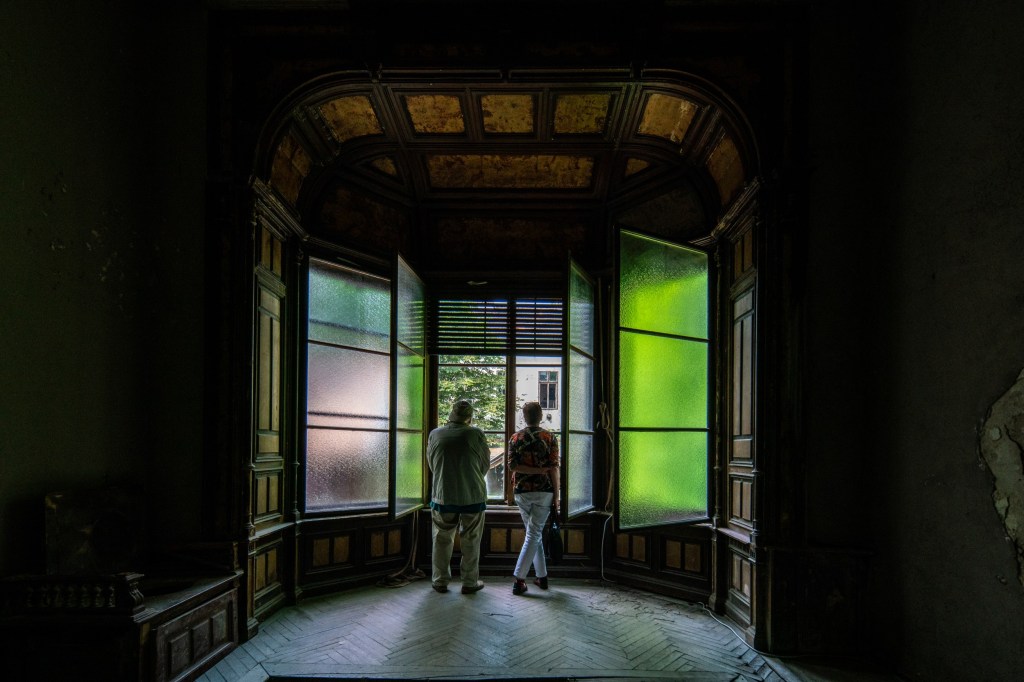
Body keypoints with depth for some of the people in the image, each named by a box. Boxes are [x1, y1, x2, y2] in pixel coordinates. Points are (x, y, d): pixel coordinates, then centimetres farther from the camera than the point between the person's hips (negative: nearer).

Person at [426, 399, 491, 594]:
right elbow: (485, 465, 1)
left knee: (442, 540, 14)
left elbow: (432, 465, 8)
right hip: (473, 495, -2)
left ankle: (440, 581, 20)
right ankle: (470, 582, 15)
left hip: (443, 495, 2)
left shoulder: (435, 435, -1)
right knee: (471, 541, 10)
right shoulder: (476, 434, -8)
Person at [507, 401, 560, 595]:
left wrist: (535, 470, -5)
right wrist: (556, 496, -4)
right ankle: (519, 579, -5)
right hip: (544, 492, -2)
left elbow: (512, 465, -8)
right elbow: (553, 468, -8)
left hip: (522, 492, 2)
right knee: (534, 535, 0)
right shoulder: (550, 437, -3)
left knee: (534, 533, 16)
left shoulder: (515, 438, 3)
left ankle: (541, 575, 17)